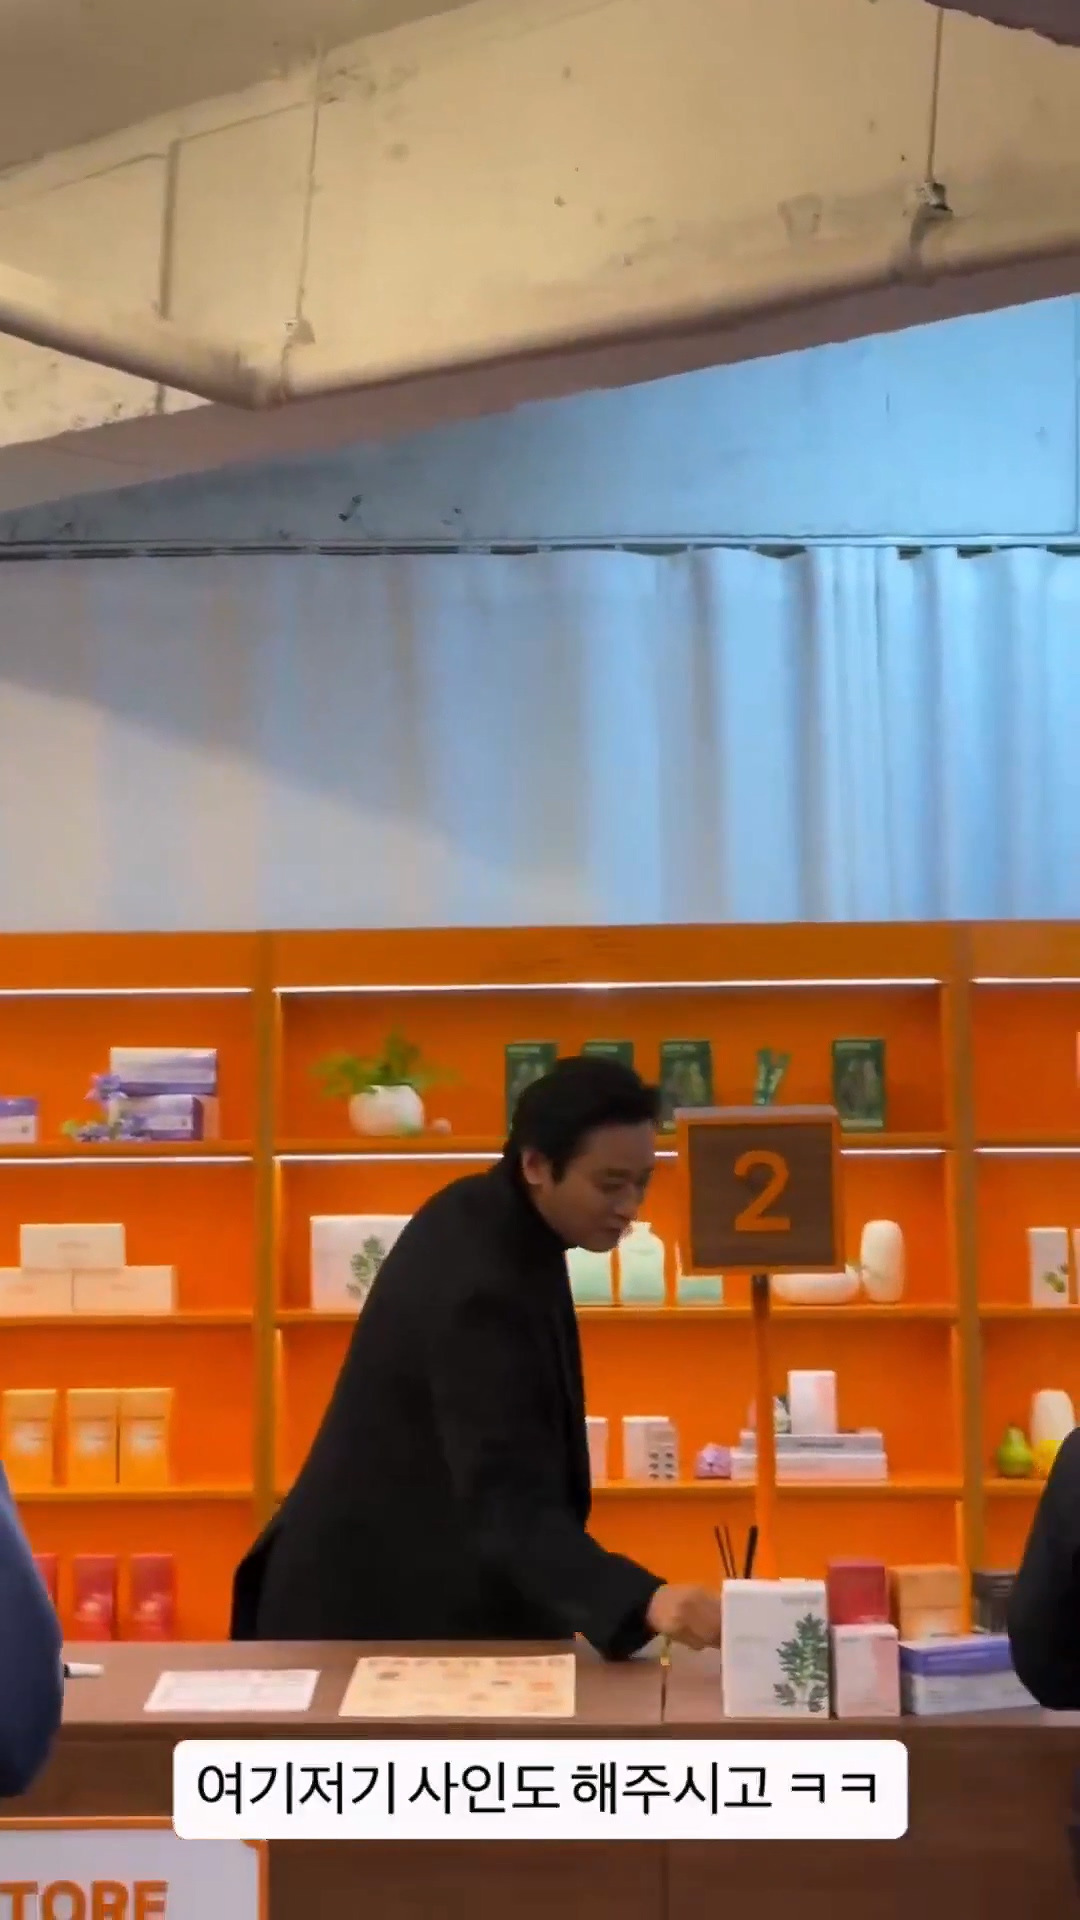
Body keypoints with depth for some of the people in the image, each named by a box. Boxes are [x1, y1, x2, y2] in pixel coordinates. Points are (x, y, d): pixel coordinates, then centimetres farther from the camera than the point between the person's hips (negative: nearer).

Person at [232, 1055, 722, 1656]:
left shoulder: (481, 1213, -1)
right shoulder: (482, 1286, -29)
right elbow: (506, 1505, -37)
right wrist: (648, 1601, -50)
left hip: (423, 1583, 10)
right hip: (386, 1612, -10)